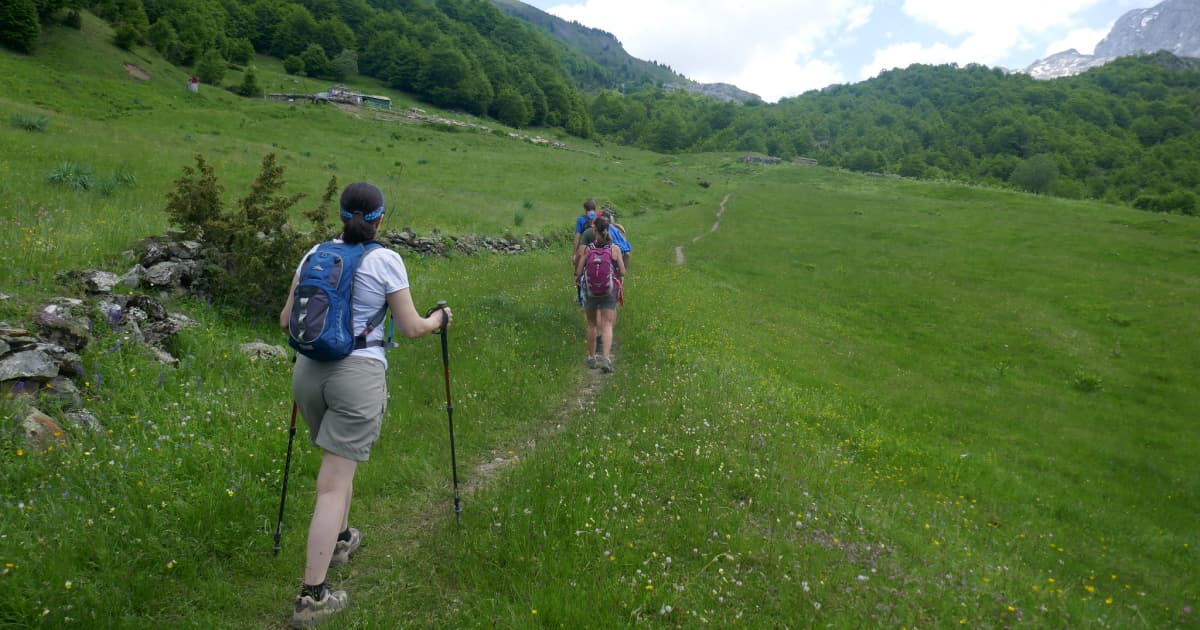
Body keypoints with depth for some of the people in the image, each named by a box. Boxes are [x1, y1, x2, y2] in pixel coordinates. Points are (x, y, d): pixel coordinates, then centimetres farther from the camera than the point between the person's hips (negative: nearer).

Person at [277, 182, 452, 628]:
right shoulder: (386, 260, -6)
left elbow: (286, 321, 11)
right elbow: (411, 328, -2)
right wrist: (438, 319, 18)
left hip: (309, 369, 5)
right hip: (358, 373, -5)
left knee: (337, 460, 27)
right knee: (335, 482, -2)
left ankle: (340, 539, 46)